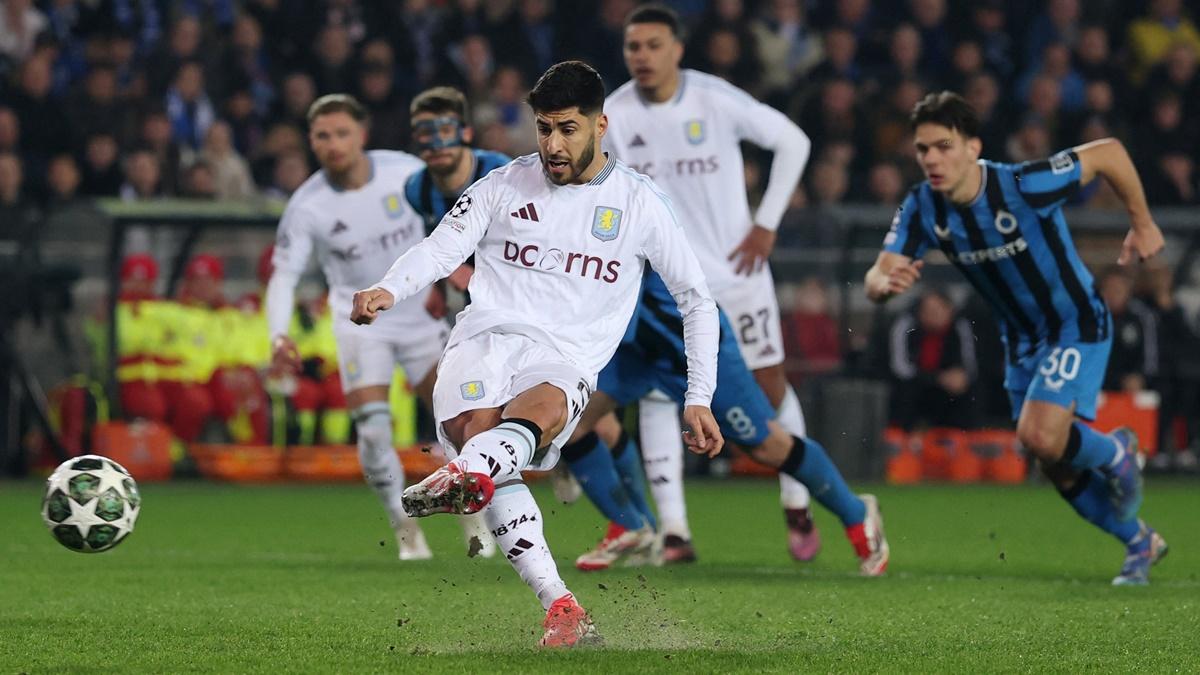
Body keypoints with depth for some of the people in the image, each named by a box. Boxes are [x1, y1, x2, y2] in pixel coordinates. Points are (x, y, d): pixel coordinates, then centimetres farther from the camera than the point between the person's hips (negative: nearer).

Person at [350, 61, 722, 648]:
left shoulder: (639, 203, 11)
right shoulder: (505, 186, 15)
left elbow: (697, 300, 17)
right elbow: (441, 248, 6)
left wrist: (699, 399, 9)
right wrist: (388, 291, -16)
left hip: (565, 365, -1)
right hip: (484, 340, 1)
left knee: (540, 409, -38)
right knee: (474, 427, -33)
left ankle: (465, 477, -72)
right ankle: (560, 607, -41)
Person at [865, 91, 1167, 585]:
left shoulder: (1023, 186, -29)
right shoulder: (922, 209, -14)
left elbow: (1108, 153, -18)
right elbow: (877, 279, -18)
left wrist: (1142, 224, -8)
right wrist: (886, 282, -43)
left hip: (1077, 323, -6)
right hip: (1022, 339, 6)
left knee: (1040, 436, -26)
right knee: (1057, 470, 11)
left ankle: (1114, 453, 7)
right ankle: (1139, 543, 34)